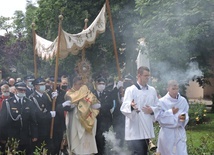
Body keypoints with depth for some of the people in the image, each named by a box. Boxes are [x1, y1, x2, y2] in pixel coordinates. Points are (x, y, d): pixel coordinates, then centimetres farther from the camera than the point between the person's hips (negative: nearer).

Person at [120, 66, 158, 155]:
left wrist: (152, 111, -8)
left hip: (147, 130, 6)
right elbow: (124, 107, -19)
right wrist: (131, 106, -41)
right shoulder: (130, 90, -5)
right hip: (134, 130, -6)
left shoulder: (152, 90, 11)